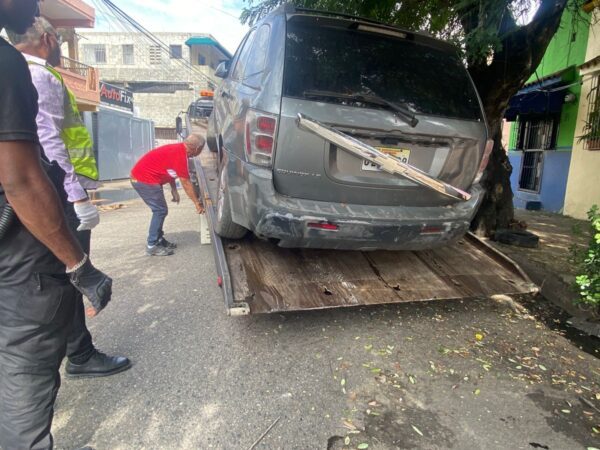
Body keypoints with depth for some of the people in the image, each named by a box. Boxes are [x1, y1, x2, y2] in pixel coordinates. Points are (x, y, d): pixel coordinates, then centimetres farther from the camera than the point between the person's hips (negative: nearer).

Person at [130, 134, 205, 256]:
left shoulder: (178, 149, 9)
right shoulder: (180, 155, -21)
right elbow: (186, 183, -18)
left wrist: (174, 190, 12)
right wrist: (197, 203, -10)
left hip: (140, 175, 10)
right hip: (144, 180, -10)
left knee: (160, 210, 14)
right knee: (161, 211, -7)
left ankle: (159, 240, 23)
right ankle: (152, 246, -1)